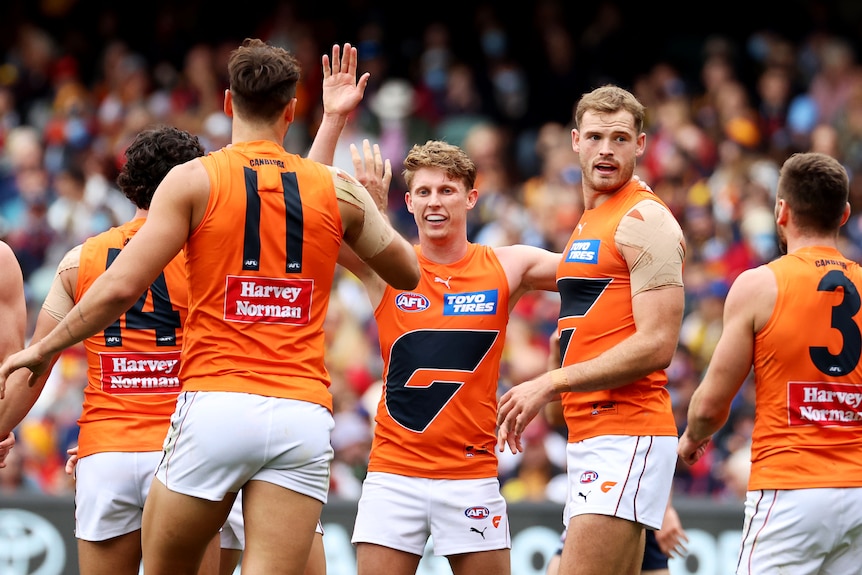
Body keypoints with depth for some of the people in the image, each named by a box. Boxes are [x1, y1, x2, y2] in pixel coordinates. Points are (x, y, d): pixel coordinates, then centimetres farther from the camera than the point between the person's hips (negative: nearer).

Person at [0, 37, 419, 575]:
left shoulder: (194, 180, 2)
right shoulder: (337, 188, 10)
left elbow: (122, 287, -5)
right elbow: (408, 272, 24)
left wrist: (44, 349, 8)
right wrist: (373, 204, 41)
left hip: (215, 404, -2)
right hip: (304, 411, 2)